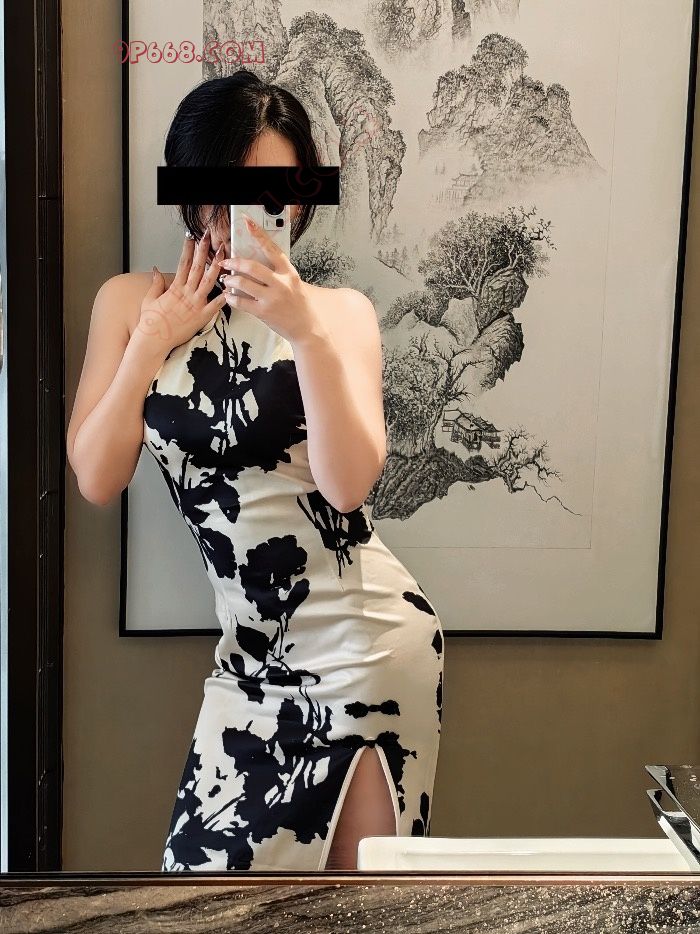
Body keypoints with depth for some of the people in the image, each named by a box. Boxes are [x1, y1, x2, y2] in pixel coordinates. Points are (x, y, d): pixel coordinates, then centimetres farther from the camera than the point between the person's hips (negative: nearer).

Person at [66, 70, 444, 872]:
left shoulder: (340, 311, -3)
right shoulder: (130, 302, 2)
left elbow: (348, 483, -16)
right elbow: (96, 479, -4)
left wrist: (308, 334, -26)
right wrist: (152, 341, -10)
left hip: (364, 634, -2)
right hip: (252, 649, 3)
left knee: (358, 890, 10)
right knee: (214, 866, 11)